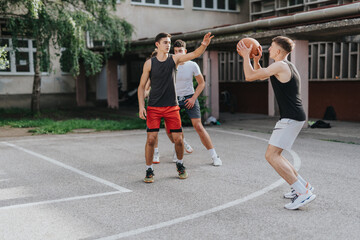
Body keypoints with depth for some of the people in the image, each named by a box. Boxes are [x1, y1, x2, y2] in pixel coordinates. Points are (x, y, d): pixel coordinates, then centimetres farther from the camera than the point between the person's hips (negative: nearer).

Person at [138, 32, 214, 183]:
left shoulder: (174, 59, 2)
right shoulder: (149, 63, -1)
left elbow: (194, 54, -11)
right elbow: (142, 86, 3)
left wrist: (204, 45, -30)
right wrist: (141, 106, -7)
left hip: (172, 106, 1)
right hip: (154, 107, -1)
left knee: (178, 138, 0)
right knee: (151, 138, -8)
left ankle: (180, 164, 27)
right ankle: (149, 170, 10)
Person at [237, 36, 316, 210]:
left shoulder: (280, 66, -12)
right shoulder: (286, 67, 20)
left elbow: (249, 76, -14)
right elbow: (259, 76, 32)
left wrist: (246, 56, -3)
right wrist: (256, 60, 20)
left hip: (291, 118, -10)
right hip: (293, 117, 10)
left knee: (271, 155, -15)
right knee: (274, 155, 15)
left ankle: (303, 193, -16)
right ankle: (303, 185, 18)